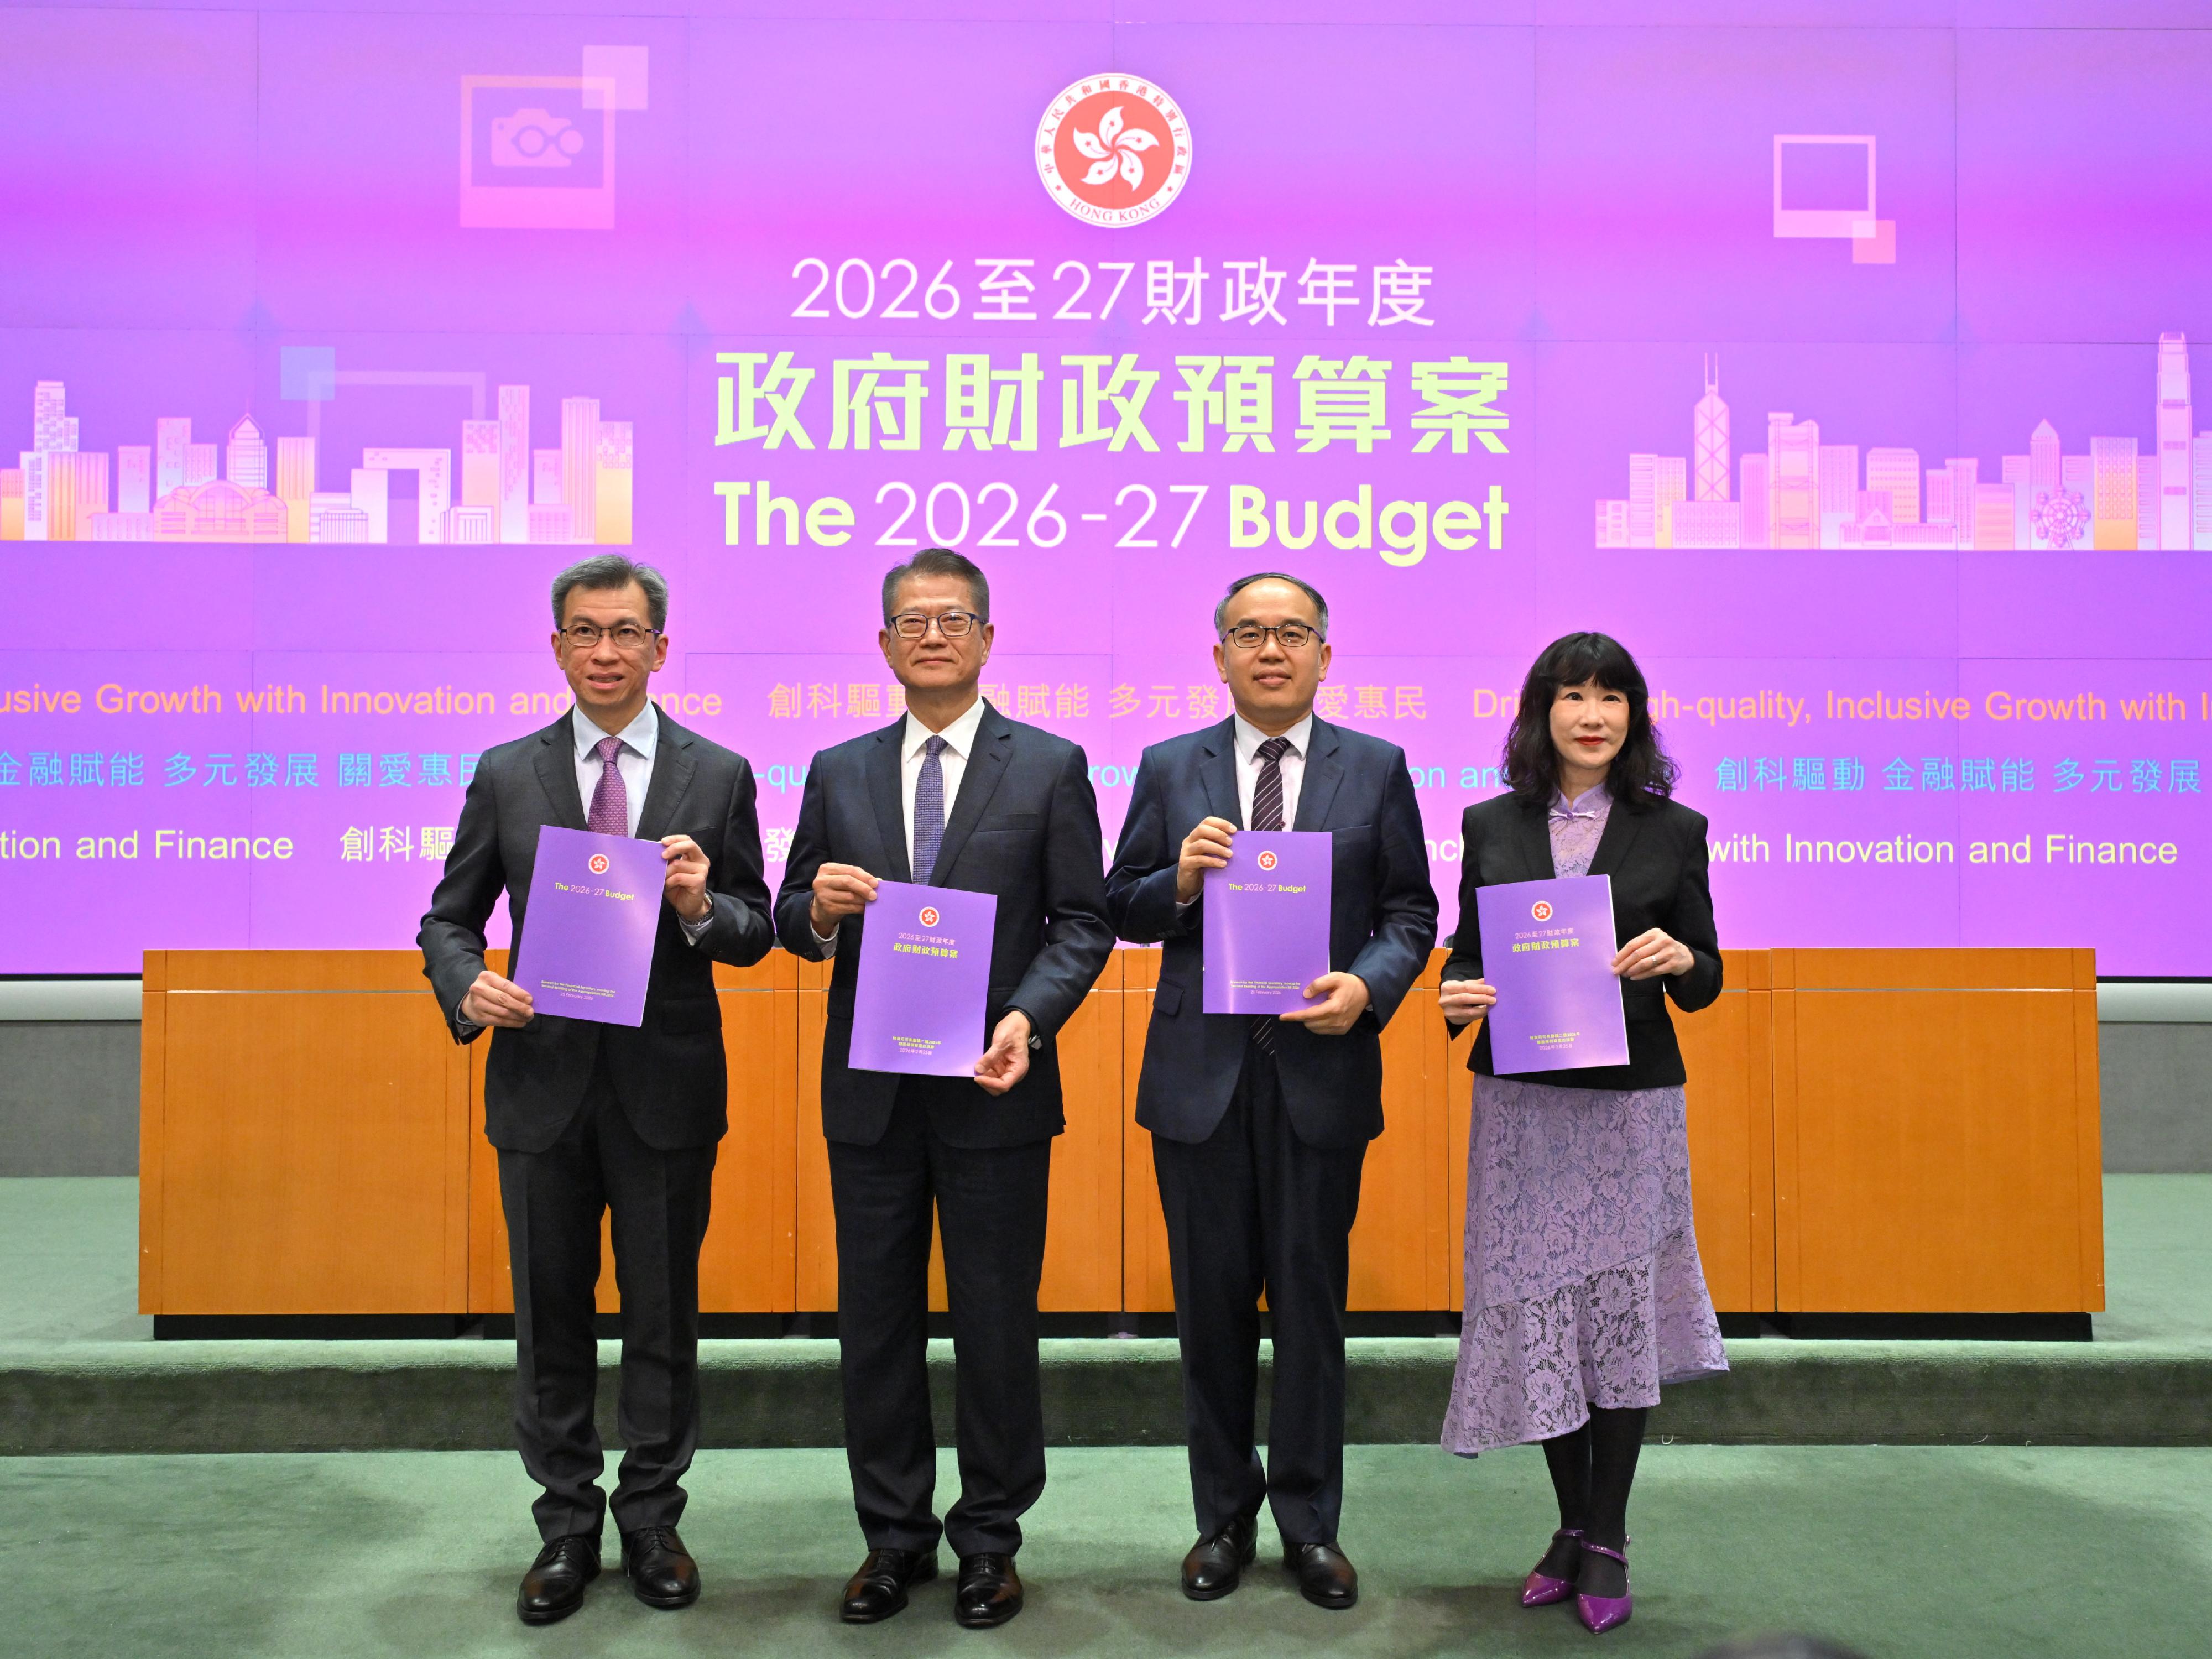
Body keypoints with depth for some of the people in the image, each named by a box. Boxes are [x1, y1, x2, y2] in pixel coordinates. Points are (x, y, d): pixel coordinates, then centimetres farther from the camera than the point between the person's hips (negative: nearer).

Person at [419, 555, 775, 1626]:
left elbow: (755, 935, 2)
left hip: (668, 1086, -1)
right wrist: (468, 987, -13)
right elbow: (449, 918, 8)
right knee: (551, 1320, 11)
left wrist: (703, 909, -20)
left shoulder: (719, 776, 1)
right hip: (544, 1083, 1)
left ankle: (652, 1520, 27)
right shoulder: (506, 775, 4)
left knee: (664, 1316, 10)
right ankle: (567, 1526, 27)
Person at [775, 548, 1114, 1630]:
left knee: (997, 1325, 7)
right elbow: (793, 922, 11)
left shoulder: (1050, 767, 1)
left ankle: (990, 1539, 24)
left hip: (993, 1090, -2)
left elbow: (1083, 921, -1)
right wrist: (818, 909, -12)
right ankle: (894, 1536, 26)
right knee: (875, 1323, 10)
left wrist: (1026, 1018, -17)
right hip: (870, 1093, 3)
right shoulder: (839, 772, 9)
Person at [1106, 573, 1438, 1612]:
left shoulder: (1376, 769, 4)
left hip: (1322, 1070, -1)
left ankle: (1310, 1523, 22)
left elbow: (1410, 911, 4)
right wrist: (1180, 881, -14)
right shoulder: (1168, 770, 6)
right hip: (1200, 1076, 1)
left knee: (1312, 1302, 7)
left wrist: (1366, 987, -14)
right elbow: (1121, 909, 6)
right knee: (1212, 1303, 10)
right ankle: (1224, 1517, 25)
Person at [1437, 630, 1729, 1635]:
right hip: (1520, 1101, 1)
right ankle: (1571, 1525, 24)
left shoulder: (1674, 830, 3)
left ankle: (1607, 1543, 18)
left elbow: (1704, 981, 5)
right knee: (1537, 1309, 6)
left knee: (1621, 1309, 3)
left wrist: (1680, 960, -17)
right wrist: (1458, 996, -11)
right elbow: (1465, 951, 10)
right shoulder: (1490, 825, 6)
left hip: (1630, 1101, -1)